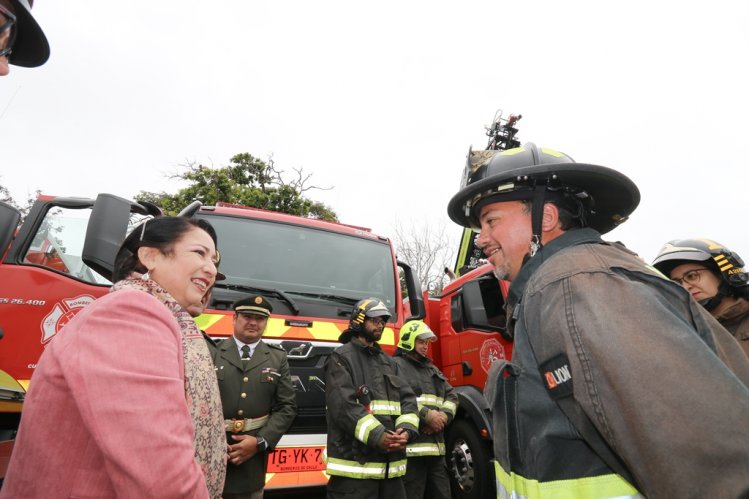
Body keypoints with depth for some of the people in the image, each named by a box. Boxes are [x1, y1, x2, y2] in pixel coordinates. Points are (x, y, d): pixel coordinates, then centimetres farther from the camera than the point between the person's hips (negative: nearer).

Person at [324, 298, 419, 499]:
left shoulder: (388, 361, 17)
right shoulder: (341, 358, -5)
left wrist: (406, 429, -10)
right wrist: (377, 436, -22)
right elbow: (343, 405, -16)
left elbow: (408, 399, 9)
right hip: (355, 462, -6)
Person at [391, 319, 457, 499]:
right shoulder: (396, 365, -5)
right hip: (411, 447, -8)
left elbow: (451, 396, 15)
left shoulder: (432, 368, 21)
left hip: (436, 446, 8)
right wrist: (428, 415, -17)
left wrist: (443, 416, -5)